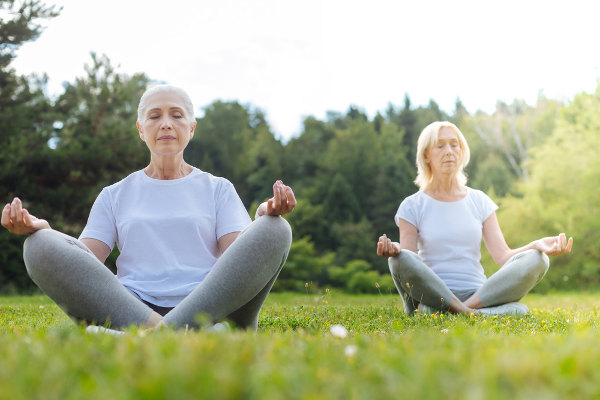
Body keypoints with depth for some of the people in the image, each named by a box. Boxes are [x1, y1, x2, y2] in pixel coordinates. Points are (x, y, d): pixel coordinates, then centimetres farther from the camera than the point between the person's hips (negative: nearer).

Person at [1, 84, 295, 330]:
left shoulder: (218, 189, 22)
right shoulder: (115, 196, 25)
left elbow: (239, 257, 6)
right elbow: (83, 264, 11)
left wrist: (266, 215, -16)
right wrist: (40, 228, -9)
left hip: (209, 308, 0)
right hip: (127, 312, 1)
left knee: (275, 231, -25)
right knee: (41, 246, -21)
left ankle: (159, 332, -40)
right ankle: (156, 330, -42)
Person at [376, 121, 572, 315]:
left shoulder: (479, 201, 14)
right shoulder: (413, 206, 4)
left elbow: (502, 255, 3)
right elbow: (408, 268, -6)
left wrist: (537, 245, -15)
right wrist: (393, 250, -29)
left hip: (480, 293, 4)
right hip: (433, 292, -3)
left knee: (537, 260, -23)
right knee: (399, 259, -33)